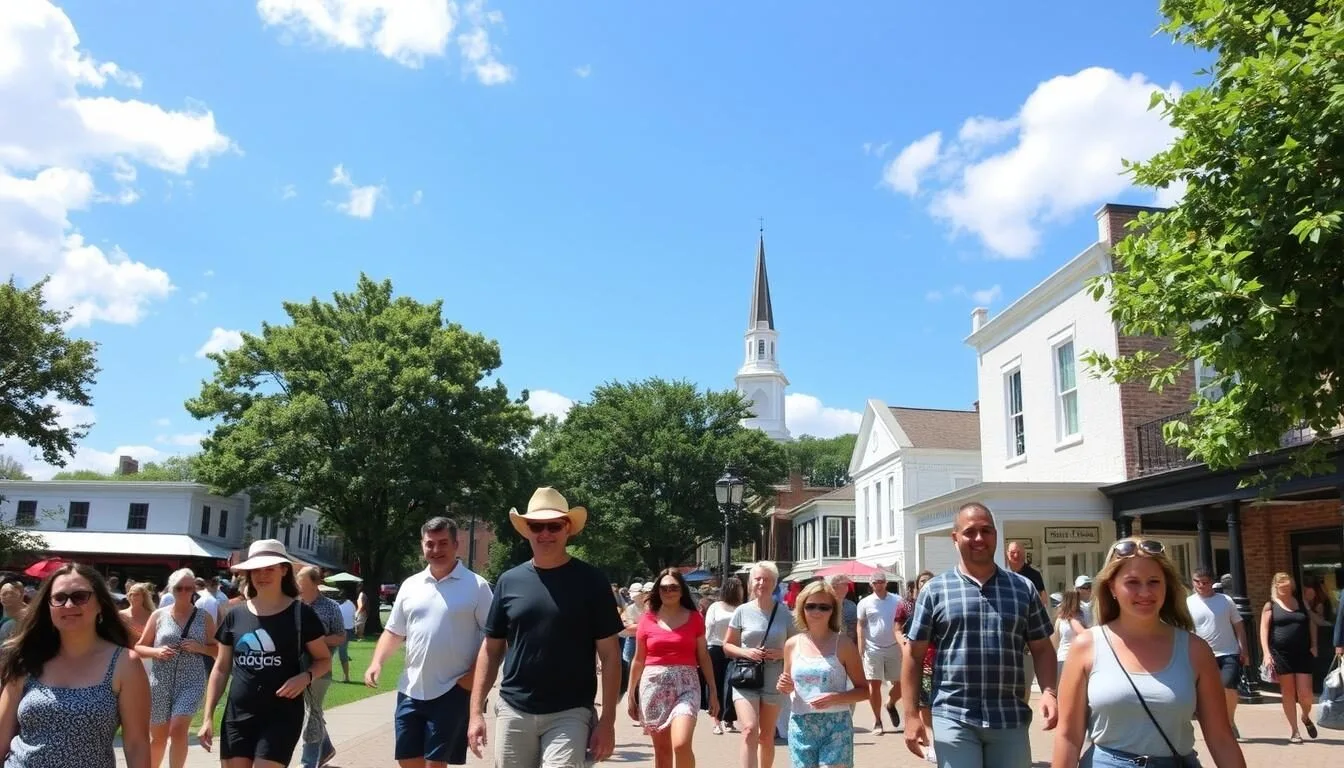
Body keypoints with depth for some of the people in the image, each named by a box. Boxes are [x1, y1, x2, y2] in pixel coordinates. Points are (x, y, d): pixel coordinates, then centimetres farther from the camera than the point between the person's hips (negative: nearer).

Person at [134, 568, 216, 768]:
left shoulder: (204, 617, 2)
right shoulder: (159, 615, 3)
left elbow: (218, 650, 7)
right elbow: (139, 648, 8)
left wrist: (199, 647, -13)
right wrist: (156, 651, -12)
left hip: (191, 682, -1)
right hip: (160, 683, 2)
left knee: (178, 730, -17)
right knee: (158, 737, 12)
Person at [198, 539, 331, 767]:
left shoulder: (300, 614, -5)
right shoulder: (235, 615, 5)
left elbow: (324, 659, 4)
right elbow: (221, 669, 12)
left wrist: (305, 677, -17)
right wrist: (208, 717, 7)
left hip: (282, 715, -4)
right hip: (237, 715, 4)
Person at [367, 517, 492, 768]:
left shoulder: (476, 586, -6)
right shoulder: (410, 585, 9)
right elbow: (394, 632, 14)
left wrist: (475, 674, -15)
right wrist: (376, 662, -3)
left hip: (452, 691, -5)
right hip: (411, 690, 5)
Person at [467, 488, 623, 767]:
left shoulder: (590, 581, -3)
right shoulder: (509, 581, 5)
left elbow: (609, 654, -2)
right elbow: (491, 649, 10)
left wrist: (607, 720, -7)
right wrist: (476, 712, 2)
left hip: (570, 713, -3)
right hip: (513, 712, 3)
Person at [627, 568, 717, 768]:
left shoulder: (694, 618, 3)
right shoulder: (647, 618, 4)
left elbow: (703, 657, 8)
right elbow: (638, 660, 11)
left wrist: (713, 691, 6)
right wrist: (631, 694, 12)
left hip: (685, 685, -1)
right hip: (654, 685, 1)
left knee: (681, 744, -20)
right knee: (662, 750, 8)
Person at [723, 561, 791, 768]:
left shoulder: (783, 612, 0)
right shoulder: (742, 611, -1)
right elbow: (727, 645, 6)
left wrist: (781, 653, -12)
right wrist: (746, 652, -13)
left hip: (774, 681, 2)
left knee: (767, 736, 14)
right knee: (749, 731, -17)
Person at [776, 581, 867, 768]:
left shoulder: (843, 644, -4)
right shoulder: (792, 644, 5)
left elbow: (863, 690, -1)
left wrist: (835, 698, -17)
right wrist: (785, 688, -5)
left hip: (836, 725, -3)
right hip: (800, 726, 3)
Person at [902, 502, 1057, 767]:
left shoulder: (1023, 589, 8)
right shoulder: (935, 590, 1)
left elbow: (1042, 649, 11)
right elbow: (914, 655, 2)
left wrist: (1048, 691, -8)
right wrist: (912, 715, -3)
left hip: (1011, 719, 2)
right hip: (954, 718, -2)